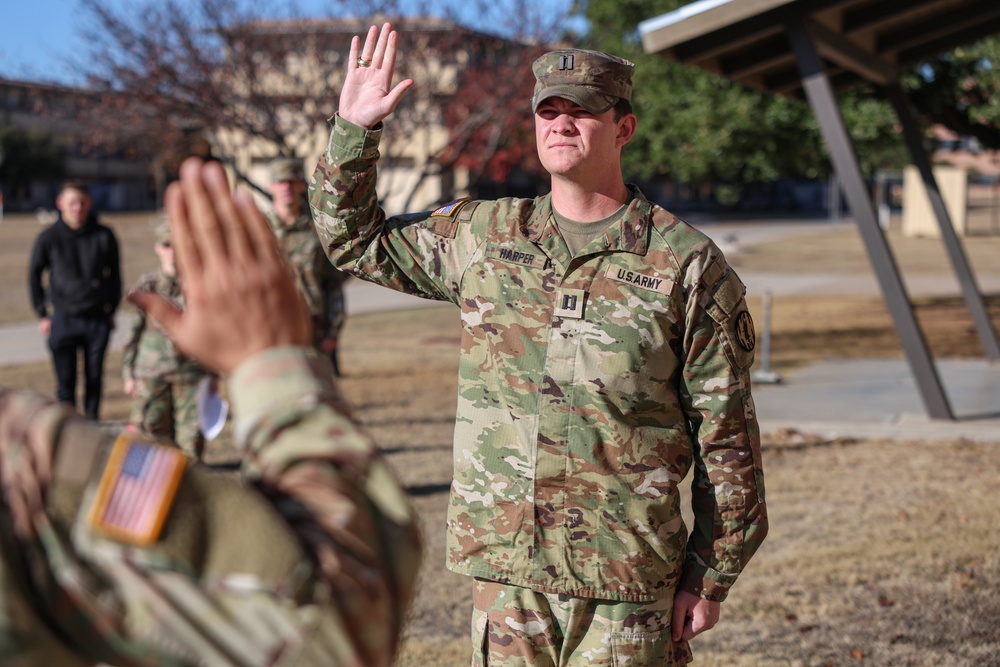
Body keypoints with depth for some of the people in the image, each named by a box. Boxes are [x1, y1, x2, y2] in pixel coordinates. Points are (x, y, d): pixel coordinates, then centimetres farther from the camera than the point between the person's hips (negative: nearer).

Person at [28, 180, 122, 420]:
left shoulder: (104, 236, -2)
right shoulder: (49, 238, -3)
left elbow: (114, 275, 10)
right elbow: (34, 276, 9)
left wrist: (112, 309, 7)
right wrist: (42, 315, 6)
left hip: (98, 319, 1)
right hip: (63, 319, -1)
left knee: (94, 379, 8)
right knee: (65, 383, 2)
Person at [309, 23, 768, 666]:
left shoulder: (688, 264, -4)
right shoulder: (482, 237, 7)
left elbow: (726, 438, -2)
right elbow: (353, 238, 19)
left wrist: (712, 576, -2)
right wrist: (355, 129, 5)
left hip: (627, 578, -3)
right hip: (506, 568, 4)